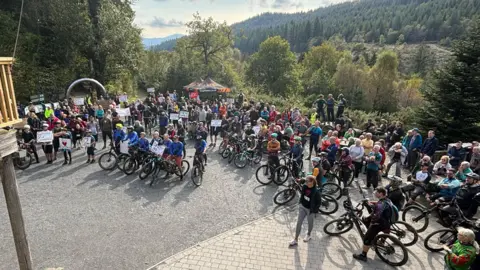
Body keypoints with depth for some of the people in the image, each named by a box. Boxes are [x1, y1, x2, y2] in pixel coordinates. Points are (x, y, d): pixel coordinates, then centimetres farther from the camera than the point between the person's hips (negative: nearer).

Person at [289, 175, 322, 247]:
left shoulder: (316, 191, -26)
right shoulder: (304, 186, -12)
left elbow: (319, 202, -15)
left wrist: (315, 210, -13)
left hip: (310, 209, -4)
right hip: (302, 207, 4)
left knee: (310, 223, 21)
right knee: (299, 223, 6)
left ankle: (309, 234, 50)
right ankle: (295, 240, 17)